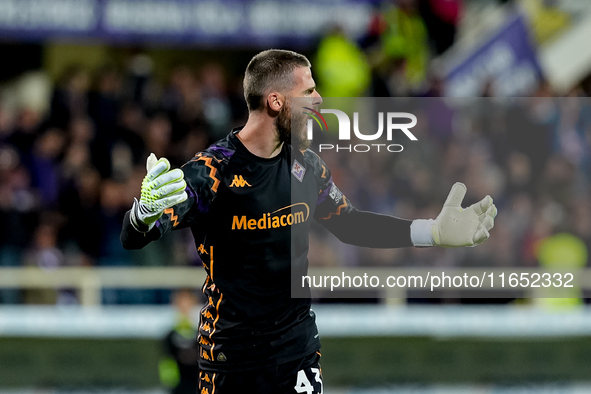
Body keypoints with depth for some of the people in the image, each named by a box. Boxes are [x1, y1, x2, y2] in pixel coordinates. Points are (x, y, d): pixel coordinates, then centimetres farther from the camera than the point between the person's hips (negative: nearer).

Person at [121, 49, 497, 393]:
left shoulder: (307, 166, 3)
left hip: (300, 342, 5)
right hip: (232, 353, -5)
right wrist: (145, 211, -50)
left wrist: (433, 232, 9)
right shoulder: (212, 170, -17)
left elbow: (349, 223, 18)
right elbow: (134, 238, -24)